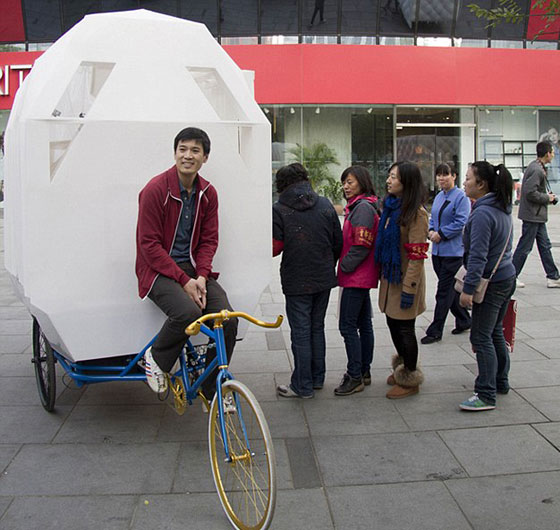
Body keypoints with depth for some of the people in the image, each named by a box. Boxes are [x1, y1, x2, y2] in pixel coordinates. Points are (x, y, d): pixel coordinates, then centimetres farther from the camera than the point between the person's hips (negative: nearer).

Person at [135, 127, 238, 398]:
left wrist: (201, 276, -11)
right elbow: (149, 244, -13)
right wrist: (183, 280, -19)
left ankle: (212, 391, 3)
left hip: (193, 268, 5)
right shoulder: (155, 189, -11)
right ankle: (156, 358, -2)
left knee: (228, 319, -16)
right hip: (159, 270, -5)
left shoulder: (208, 193, 6)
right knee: (188, 312, -34)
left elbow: (209, 240, 8)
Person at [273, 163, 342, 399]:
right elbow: (338, 242, 4)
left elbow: (275, 247, -13)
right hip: (324, 280, 5)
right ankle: (317, 378, 27)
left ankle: (302, 386, 11)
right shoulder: (325, 204, 2)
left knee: (301, 332, 3)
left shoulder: (279, 210, -12)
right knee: (317, 327, 17)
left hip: (297, 282, -5)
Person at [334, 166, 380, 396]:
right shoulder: (357, 206, 15)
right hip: (362, 276, 10)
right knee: (363, 324, 14)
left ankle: (355, 377, 0)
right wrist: (344, 268, 13)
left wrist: (344, 268, -13)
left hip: (356, 277, -10)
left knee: (347, 326, -7)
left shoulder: (363, 207, -16)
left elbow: (361, 246, -21)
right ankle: (364, 372, 23)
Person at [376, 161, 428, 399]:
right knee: (393, 325, 17)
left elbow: (417, 255, -20)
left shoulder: (415, 213, -17)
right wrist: (383, 275, 16)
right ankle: (402, 369, 37)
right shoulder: (391, 207, 9)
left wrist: (409, 289, -21)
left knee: (405, 329, 2)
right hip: (390, 277, 8)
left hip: (405, 279, -8)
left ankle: (410, 380, 18)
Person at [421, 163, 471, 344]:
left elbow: (461, 222, -17)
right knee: (450, 289, 15)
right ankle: (464, 320, 31)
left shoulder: (461, 196, -10)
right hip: (438, 250, 8)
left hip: (453, 251, -8)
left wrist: (441, 234, -16)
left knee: (444, 291, -4)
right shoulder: (438, 197, 13)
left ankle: (435, 331, 0)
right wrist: (431, 231, -1)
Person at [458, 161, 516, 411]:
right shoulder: (502, 209, 10)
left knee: (481, 337, -4)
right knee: (495, 333, 19)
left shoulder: (482, 213, -20)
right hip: (506, 278, 10)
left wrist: (468, 288, -22)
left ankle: (486, 395, 0)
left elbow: (478, 255, -24)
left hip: (491, 283, -10)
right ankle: (500, 382, 31)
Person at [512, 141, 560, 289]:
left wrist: (547, 195, 7)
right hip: (533, 215, -10)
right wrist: (547, 198, -13)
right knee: (524, 247, -1)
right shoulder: (537, 170, -20)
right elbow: (530, 193, -26)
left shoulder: (537, 167, 12)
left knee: (545, 246, 13)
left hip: (538, 215, 10)